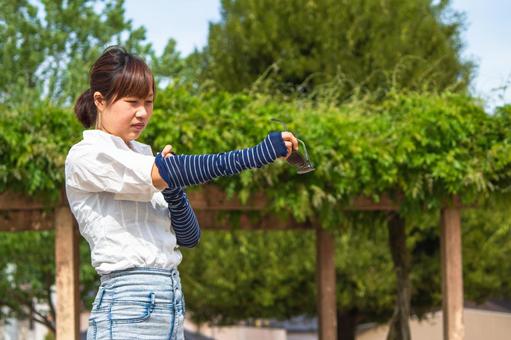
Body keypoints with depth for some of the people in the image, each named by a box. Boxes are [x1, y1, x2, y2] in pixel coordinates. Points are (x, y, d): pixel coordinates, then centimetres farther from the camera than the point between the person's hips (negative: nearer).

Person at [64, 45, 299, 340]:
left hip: (171, 307, 7)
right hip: (129, 305, -7)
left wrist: (174, 192, -5)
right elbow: (165, 172, -23)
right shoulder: (86, 156, -7)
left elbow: (189, 237, 15)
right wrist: (257, 155, -28)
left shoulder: (142, 155, 15)